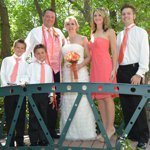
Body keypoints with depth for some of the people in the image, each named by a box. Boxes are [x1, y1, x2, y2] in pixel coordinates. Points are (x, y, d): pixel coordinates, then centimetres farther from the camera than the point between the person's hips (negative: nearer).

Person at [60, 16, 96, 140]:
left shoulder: (83, 39, 4)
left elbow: (89, 57, -1)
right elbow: (63, 59, 15)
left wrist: (79, 65, -15)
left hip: (80, 72, -4)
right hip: (67, 73, 4)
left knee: (81, 102, -5)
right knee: (68, 102, 3)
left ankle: (84, 132, 5)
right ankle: (71, 133, 12)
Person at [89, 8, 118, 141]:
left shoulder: (110, 32, 2)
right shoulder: (92, 34, 18)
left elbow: (114, 52, -4)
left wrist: (114, 69, -12)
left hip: (105, 66, -6)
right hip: (94, 67, 6)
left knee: (107, 97, -6)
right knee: (99, 98, 6)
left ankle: (110, 127, 3)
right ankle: (105, 127, 13)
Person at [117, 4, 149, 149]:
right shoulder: (119, 35, 17)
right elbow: (117, 54, 15)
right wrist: (116, 71, 7)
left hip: (134, 70, -6)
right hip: (121, 71, 6)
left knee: (137, 104, -6)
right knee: (125, 105, 9)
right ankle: (131, 134, 19)